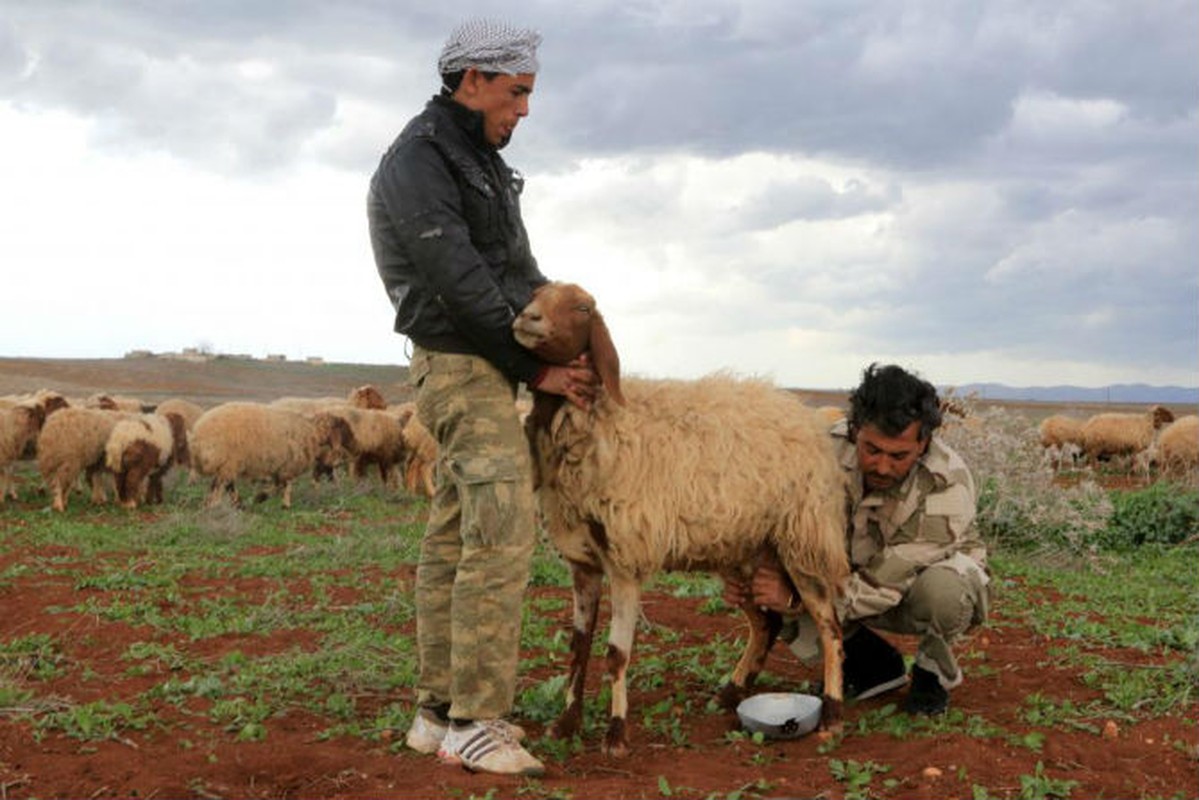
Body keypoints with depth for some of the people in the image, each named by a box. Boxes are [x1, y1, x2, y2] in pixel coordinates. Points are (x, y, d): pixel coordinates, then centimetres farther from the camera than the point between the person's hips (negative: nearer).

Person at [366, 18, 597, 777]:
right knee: (504, 531, -15)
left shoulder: (479, 160, 17)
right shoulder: (415, 166, -14)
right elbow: (462, 286, -19)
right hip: (463, 367, -10)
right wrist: (537, 369, -14)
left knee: (454, 537, 8)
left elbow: (518, 267, 18)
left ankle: (441, 709, 13)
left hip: (482, 367, 10)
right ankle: (472, 720, -10)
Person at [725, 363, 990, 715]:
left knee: (942, 588, -40)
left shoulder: (947, 486, -34)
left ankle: (934, 670, -4)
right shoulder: (832, 448, -22)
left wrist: (796, 600, -42)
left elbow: (884, 585, -35)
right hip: (859, 572, 4)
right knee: (773, 597, -21)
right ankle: (875, 664, 5)